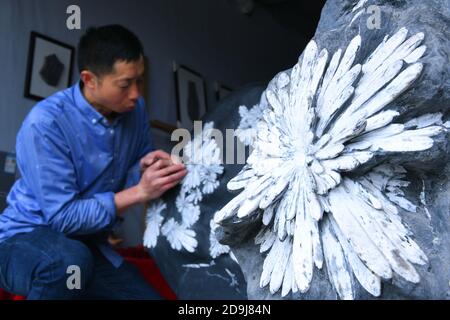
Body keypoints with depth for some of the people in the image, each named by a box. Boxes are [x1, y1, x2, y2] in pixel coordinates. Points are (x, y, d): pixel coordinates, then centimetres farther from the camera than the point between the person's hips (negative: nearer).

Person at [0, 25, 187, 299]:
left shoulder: (134, 109, -4)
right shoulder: (46, 122, -24)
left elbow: (127, 176, 10)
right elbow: (62, 217, -24)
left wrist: (145, 166, -14)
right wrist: (139, 192, -29)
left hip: (88, 246, 7)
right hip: (25, 239, -6)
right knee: (70, 260, -40)